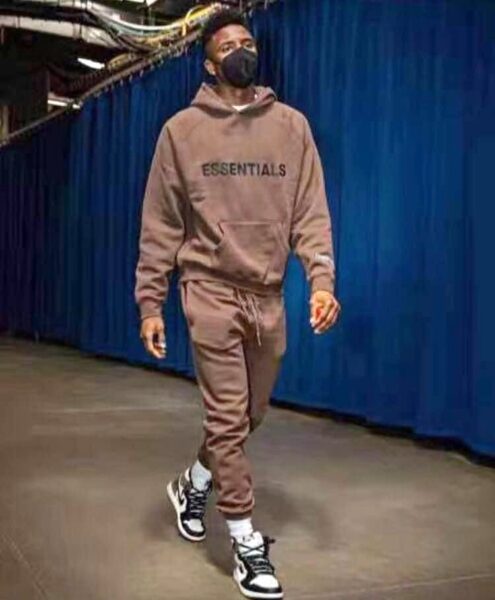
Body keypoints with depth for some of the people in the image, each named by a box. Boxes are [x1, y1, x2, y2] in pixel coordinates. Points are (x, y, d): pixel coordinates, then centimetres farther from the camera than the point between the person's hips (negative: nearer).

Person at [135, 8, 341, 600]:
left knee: (251, 414, 15)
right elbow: (159, 224, 1)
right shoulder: (181, 130, 1)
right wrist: (150, 302, -3)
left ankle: (193, 484, 41)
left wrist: (321, 278, -13)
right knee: (228, 417, -2)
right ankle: (247, 541, 11)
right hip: (211, 289, -3)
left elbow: (310, 212, 1)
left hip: (268, 293, 3)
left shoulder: (291, 125, 6)